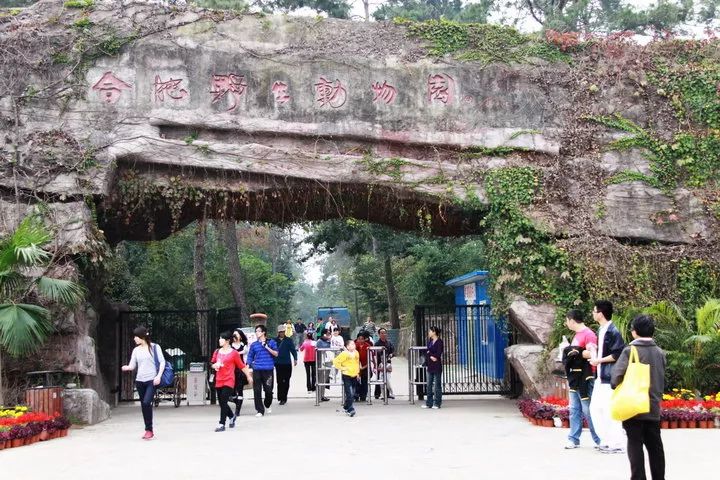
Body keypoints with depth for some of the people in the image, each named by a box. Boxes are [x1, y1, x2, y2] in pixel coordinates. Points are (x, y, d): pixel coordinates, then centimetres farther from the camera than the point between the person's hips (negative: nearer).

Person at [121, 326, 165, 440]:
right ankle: (149, 431, 17)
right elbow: (132, 365, 7)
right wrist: (126, 367, -16)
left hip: (151, 380, -5)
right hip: (139, 380, 5)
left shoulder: (154, 347, -2)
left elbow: (162, 362, -4)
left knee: (146, 402, -20)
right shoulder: (136, 350, 10)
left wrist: (158, 376, -14)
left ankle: (149, 430, -11)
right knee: (143, 405, 7)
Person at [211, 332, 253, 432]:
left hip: (229, 381, -6)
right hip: (219, 381, 6)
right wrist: (215, 365, -4)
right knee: (221, 403, 10)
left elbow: (242, 366, 0)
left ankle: (222, 424, -5)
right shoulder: (217, 352, 10)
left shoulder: (234, 353, -5)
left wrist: (249, 376, 2)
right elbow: (213, 364, 19)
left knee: (223, 402, -11)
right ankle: (232, 416, 36)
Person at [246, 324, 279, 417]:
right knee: (257, 391, -3)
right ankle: (260, 410, 4)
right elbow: (250, 357, 14)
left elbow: (276, 354, 0)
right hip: (257, 370, 2)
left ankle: (267, 406, 29)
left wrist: (267, 347, -11)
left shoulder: (271, 342, 6)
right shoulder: (253, 345, 11)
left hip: (268, 370, -2)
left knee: (268, 390, 1)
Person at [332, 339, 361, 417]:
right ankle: (350, 409, -8)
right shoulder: (344, 354, -13)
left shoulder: (356, 353, 8)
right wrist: (342, 368, -11)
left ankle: (346, 407, 27)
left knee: (352, 394, 10)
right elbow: (336, 361, -13)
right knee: (349, 394, -12)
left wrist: (358, 373, 19)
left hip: (354, 376, 6)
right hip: (347, 376, -6)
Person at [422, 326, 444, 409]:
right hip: (430, 366, 7)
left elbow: (438, 354, -15)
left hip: (437, 366, -7)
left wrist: (429, 353, -5)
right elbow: (426, 353, 8)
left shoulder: (439, 341, -9)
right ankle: (429, 403, 14)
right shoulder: (430, 341, 12)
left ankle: (437, 403, 5)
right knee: (429, 385, 9)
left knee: (437, 385, -1)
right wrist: (431, 356, -11)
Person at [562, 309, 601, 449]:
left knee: (588, 411, -5)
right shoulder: (577, 335, 18)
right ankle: (574, 439, 12)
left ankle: (599, 440, 4)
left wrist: (574, 352, -15)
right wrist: (568, 351, 2)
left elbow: (591, 354, -22)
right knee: (574, 410, 9)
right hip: (574, 377, 9)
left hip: (585, 378, -9)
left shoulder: (588, 334, -12)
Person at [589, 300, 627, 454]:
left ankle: (616, 444, 2)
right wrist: (595, 349, 7)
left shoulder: (613, 332, -15)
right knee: (595, 408, 12)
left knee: (610, 411, -6)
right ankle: (606, 441, 21)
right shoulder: (601, 330, 14)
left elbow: (618, 354, -20)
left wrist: (599, 360, -16)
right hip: (601, 377, 10)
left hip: (610, 378, -10)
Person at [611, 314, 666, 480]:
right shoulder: (660, 352, 5)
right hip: (654, 407, 5)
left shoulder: (630, 350, -11)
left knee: (635, 446, 1)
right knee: (655, 446, 12)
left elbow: (616, 376, -16)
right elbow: (662, 379, 13)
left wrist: (617, 387, 3)